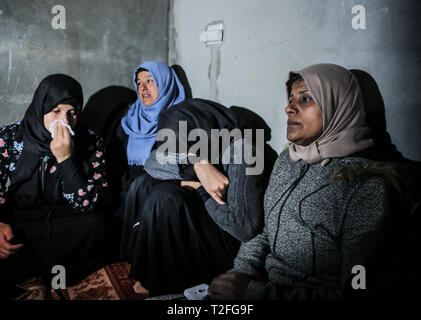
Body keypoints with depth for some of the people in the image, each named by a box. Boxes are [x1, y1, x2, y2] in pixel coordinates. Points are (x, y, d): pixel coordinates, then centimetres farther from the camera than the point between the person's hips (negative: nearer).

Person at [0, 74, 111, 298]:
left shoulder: (90, 143, -7)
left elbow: (88, 204, -14)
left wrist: (65, 158, -24)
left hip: (65, 227, 1)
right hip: (19, 223, 0)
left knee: (96, 225, -32)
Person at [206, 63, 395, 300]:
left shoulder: (366, 185, -17)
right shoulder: (286, 160, 5)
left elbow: (343, 288, -18)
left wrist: (253, 291, -24)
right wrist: (244, 272, -8)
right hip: (263, 282, 6)